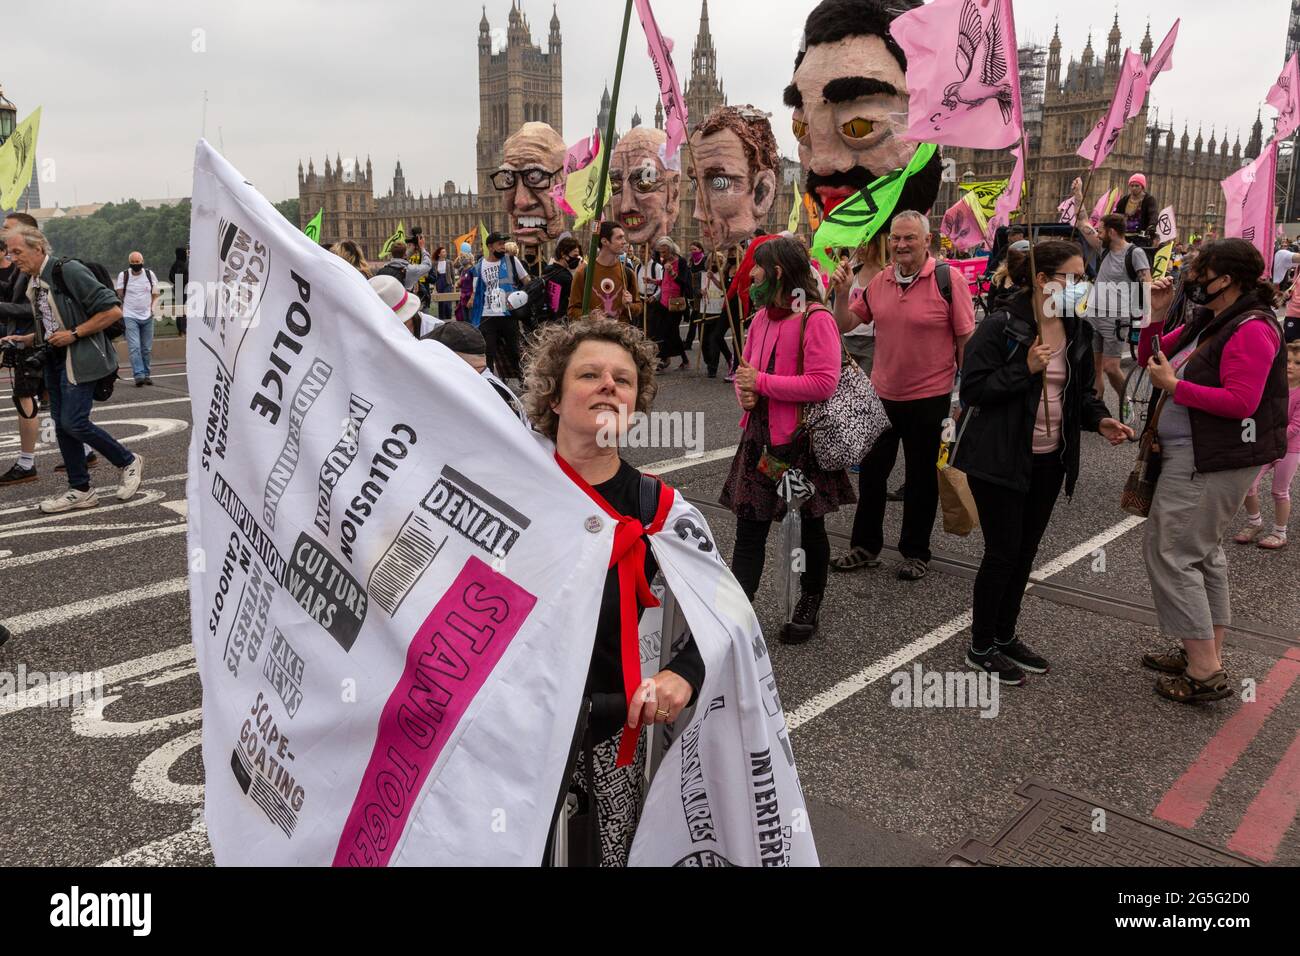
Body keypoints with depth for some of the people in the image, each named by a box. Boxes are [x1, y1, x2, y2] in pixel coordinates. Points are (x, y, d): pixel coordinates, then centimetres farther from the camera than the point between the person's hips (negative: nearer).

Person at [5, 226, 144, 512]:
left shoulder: (69, 271, -14)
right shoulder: (33, 284, 12)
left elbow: (113, 310, -18)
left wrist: (74, 334, -18)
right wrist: (24, 340, 8)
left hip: (81, 358, -9)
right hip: (55, 359, 9)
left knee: (73, 422, -14)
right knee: (62, 424, 7)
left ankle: (129, 461, 6)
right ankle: (80, 491, 15)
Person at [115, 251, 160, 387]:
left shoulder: (150, 274, 5)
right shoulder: (123, 275, -1)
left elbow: (156, 294, 14)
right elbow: (119, 296, 3)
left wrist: (152, 307, 0)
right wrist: (120, 313, -5)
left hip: (147, 317, 3)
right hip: (130, 316, -3)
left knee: (147, 348, 6)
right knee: (134, 347, -13)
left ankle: (146, 374, 16)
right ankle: (139, 375, -19)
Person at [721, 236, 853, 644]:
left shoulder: (815, 318, -15)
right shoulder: (763, 315, 9)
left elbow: (824, 383, -23)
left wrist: (761, 382, -20)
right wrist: (744, 392, -5)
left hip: (802, 441, -6)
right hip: (759, 437, 7)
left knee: (811, 528, 13)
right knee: (749, 528, 4)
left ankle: (809, 607, 31)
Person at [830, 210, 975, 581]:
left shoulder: (948, 280, -12)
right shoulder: (878, 282, 2)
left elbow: (966, 340, -9)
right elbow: (845, 324, 8)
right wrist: (842, 292, -10)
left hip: (928, 398, -5)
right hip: (881, 395, 5)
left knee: (920, 479, 10)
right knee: (870, 471, 14)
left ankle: (916, 553, 26)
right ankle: (865, 546, 30)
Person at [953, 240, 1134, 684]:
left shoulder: (1078, 330, 7)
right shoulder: (1001, 326, -15)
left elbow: (1081, 392, 16)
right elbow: (972, 388, -18)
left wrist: (1100, 419, -3)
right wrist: (1026, 369, -26)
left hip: (1050, 461, 7)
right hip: (1001, 459, -7)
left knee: (1026, 551, 15)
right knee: (1003, 552, -1)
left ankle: (1005, 635, 32)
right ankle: (980, 647, 16)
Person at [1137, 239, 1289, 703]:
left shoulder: (1251, 330, -17)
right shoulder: (1205, 322, 11)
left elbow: (1241, 402, -25)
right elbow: (1151, 357, 18)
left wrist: (1173, 385, -20)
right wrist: (1156, 314, 3)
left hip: (1209, 463, -11)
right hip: (1192, 455, 11)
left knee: (1172, 553, -9)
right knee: (1203, 552, 17)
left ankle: (1205, 674, -3)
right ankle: (1206, 655, 31)